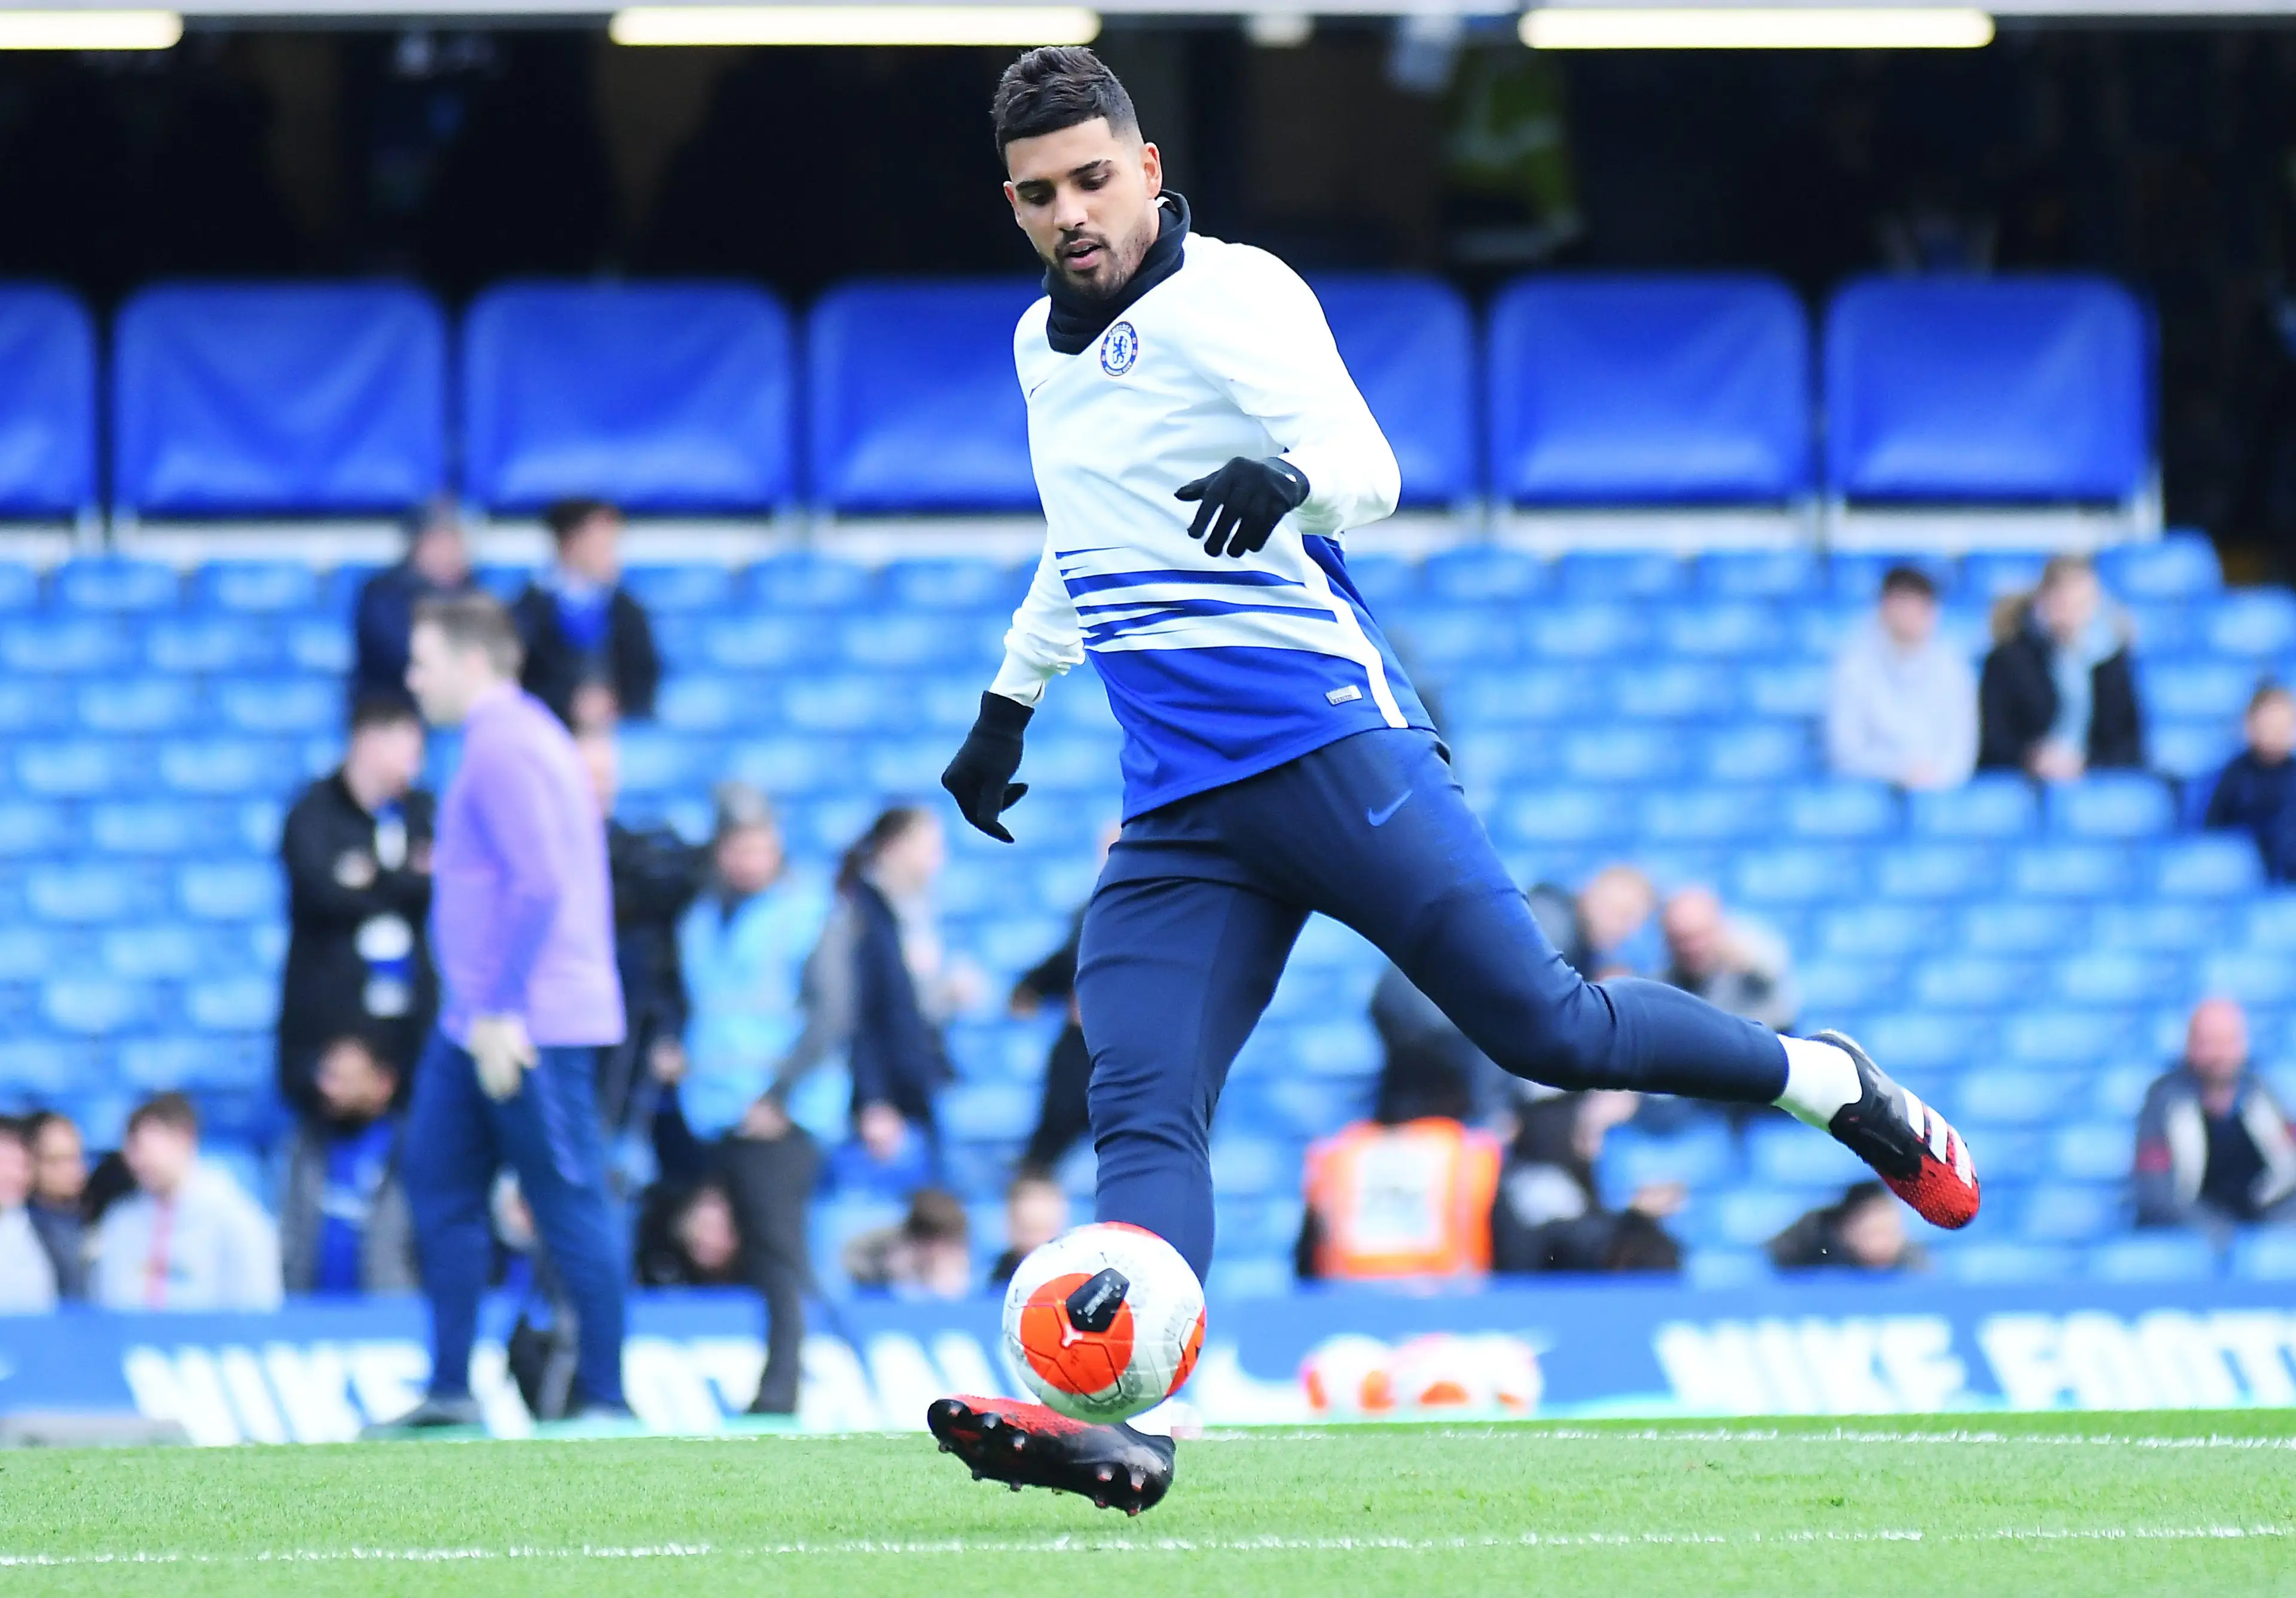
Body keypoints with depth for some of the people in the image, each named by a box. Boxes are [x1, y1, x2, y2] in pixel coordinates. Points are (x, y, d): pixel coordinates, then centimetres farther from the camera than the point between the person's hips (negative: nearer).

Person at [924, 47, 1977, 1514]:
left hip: (1332, 745, -6)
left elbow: (1366, 468, -20)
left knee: (1545, 1027, -7)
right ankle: (1108, 1419, -32)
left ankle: (1837, 1087, 16)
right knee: (1142, 1117, -14)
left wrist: (1289, 479, -42)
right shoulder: (1044, 346, 18)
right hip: (1176, 816, 6)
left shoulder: (1233, 295, -5)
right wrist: (1009, 707, 40)